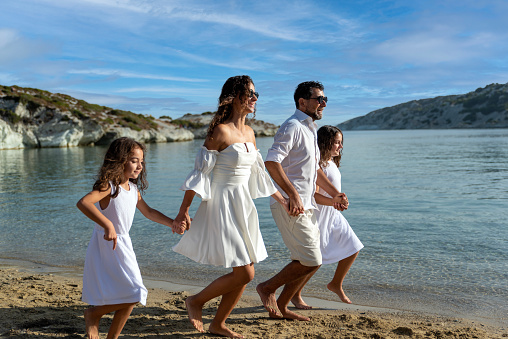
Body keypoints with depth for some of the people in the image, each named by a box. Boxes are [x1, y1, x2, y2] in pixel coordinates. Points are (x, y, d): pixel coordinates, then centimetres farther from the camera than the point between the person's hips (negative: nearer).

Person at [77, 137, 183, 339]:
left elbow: (148, 212, 20)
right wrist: (107, 225, -40)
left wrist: (172, 224, 12)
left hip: (123, 246, 8)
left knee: (132, 298, 11)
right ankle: (93, 314, 12)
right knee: (132, 295, -10)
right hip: (106, 247, -8)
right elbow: (83, 203, -34)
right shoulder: (108, 186, -18)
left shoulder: (134, 189, 7)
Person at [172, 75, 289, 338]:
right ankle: (196, 301, 13)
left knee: (243, 276, 10)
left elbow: (259, 172, 19)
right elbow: (200, 171, -14)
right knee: (244, 274, -9)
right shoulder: (220, 131, -13)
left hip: (244, 207, 8)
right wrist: (183, 211, -17)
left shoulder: (249, 133, 10)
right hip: (222, 205, -8)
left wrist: (282, 200, 22)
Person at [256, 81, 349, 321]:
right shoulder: (292, 127, -11)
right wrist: (294, 195, -27)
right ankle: (267, 288, 8)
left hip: (306, 206, 10)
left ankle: (281, 306, 23)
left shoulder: (310, 130, 21)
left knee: (307, 262, 12)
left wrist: (335, 194, 20)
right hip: (290, 206, -10)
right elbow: (272, 162, -24)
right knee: (311, 261, -10)